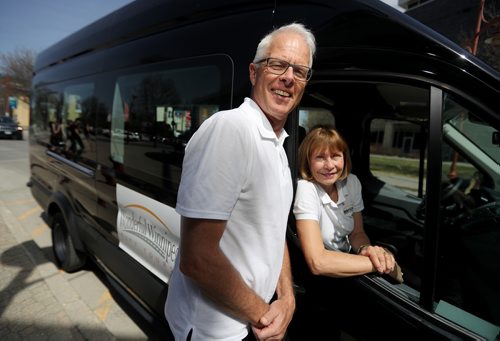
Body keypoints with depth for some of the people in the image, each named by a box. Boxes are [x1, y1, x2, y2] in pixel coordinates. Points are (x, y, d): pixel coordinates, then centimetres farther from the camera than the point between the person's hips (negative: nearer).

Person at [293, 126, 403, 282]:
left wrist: (366, 248, -17)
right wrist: (379, 264, -23)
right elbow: (317, 262, -30)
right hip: (318, 277, -6)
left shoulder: (352, 182, -4)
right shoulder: (305, 189, -23)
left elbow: (357, 233, 7)